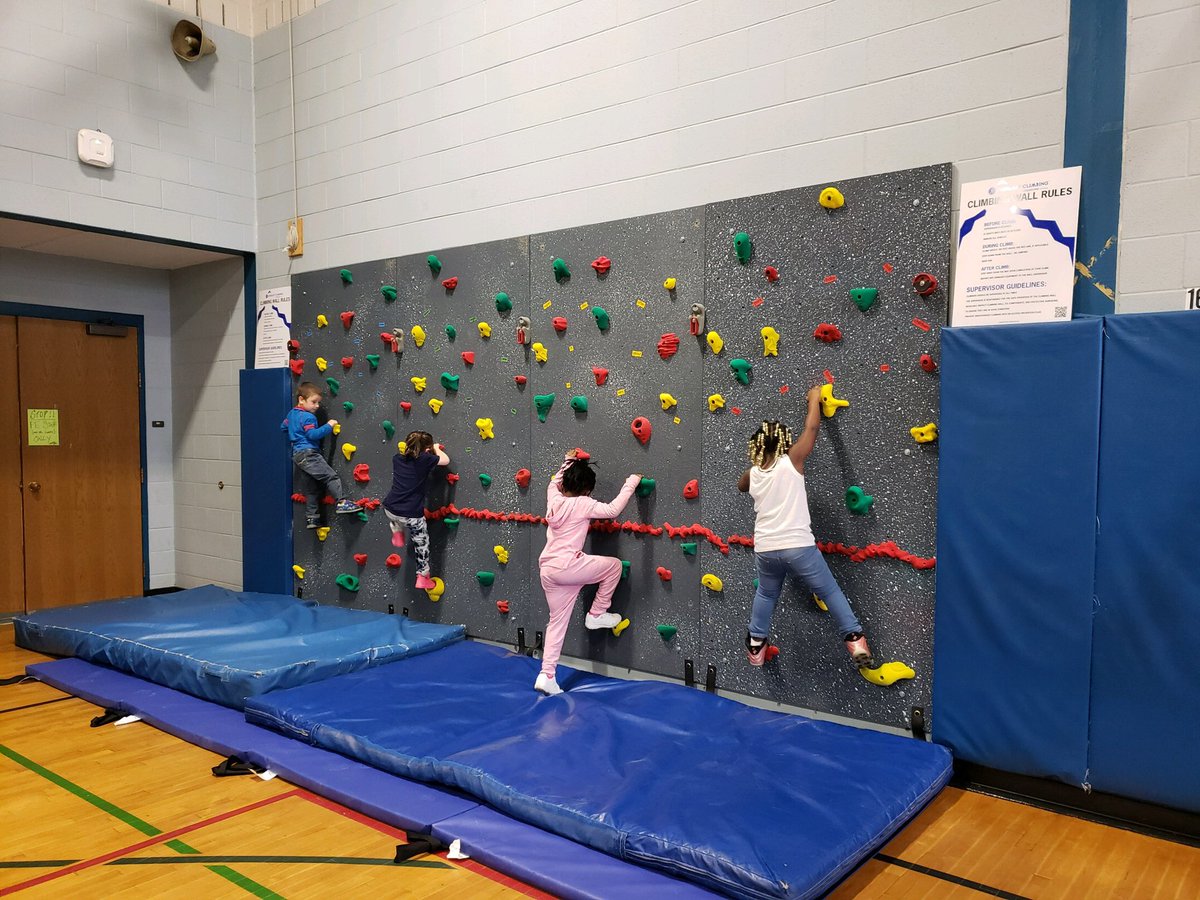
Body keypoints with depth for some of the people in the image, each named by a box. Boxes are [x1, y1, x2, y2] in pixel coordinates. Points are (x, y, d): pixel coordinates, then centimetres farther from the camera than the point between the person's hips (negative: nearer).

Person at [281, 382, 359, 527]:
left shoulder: (291, 413, 18)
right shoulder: (307, 417, -13)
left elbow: (283, 427, 31)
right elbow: (313, 434, -22)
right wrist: (328, 426, -18)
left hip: (298, 455, 10)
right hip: (308, 454, -10)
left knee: (312, 486, 13)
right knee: (331, 476, -15)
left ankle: (312, 517, 14)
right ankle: (342, 503, -24)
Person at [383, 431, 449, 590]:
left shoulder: (397, 458, 8)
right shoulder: (425, 459, -6)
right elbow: (446, 460, 9)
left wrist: (432, 448, 34)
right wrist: (437, 449, 28)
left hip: (390, 509, 4)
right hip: (412, 514, -4)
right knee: (422, 542, 19)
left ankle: (397, 533, 36)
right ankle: (423, 577, 26)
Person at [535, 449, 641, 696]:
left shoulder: (554, 498, 10)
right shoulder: (582, 504, -8)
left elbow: (555, 481, 34)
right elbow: (612, 510, -13)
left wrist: (568, 461, 39)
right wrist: (631, 483, -5)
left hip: (547, 570, 8)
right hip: (567, 566, -8)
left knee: (557, 621, 15)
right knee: (614, 564, 11)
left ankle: (546, 676, 12)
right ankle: (597, 615, 18)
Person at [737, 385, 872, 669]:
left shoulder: (753, 473, 6)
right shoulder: (791, 462, -6)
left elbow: (741, 486, 32)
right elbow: (812, 428, 3)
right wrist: (814, 398, 16)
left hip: (765, 549, 4)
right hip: (798, 547, -4)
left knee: (766, 594, 27)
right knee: (830, 592, 12)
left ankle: (756, 646, 31)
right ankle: (855, 640, 10)